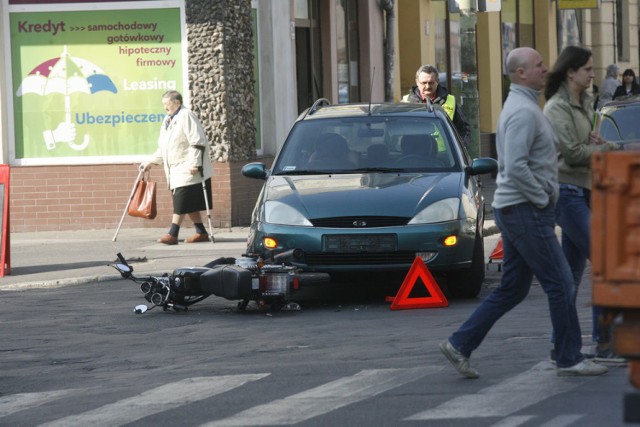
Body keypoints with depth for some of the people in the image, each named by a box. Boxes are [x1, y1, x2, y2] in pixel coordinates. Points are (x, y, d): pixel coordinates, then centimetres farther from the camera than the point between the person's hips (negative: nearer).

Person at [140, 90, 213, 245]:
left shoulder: (186, 116, -9)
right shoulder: (168, 121, 19)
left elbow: (197, 142, -16)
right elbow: (162, 148, 25)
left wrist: (194, 163, -22)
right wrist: (151, 162, 15)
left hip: (188, 170, -9)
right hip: (176, 171, 9)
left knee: (181, 202, -11)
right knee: (189, 204, 8)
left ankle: (172, 235, -15)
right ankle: (201, 232, 13)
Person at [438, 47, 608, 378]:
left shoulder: (521, 106, 18)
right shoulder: (524, 111, -17)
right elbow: (516, 168, -25)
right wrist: (543, 198, -16)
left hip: (517, 211, 10)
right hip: (525, 210, -10)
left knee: (512, 289, 12)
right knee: (559, 283, -4)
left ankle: (460, 345, 12)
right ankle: (569, 359, 2)